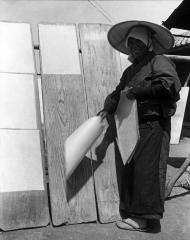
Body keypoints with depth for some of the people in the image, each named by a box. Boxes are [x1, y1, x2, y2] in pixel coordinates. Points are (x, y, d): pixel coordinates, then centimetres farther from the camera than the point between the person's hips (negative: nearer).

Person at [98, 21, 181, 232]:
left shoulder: (158, 61, -3)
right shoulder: (130, 70, 21)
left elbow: (171, 83, -19)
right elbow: (118, 93, 26)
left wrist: (138, 89, -16)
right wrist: (107, 109, 7)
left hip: (154, 124, -8)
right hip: (135, 125, 8)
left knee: (146, 167, -10)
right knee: (130, 169, 7)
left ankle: (142, 218, -4)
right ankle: (134, 214, 15)